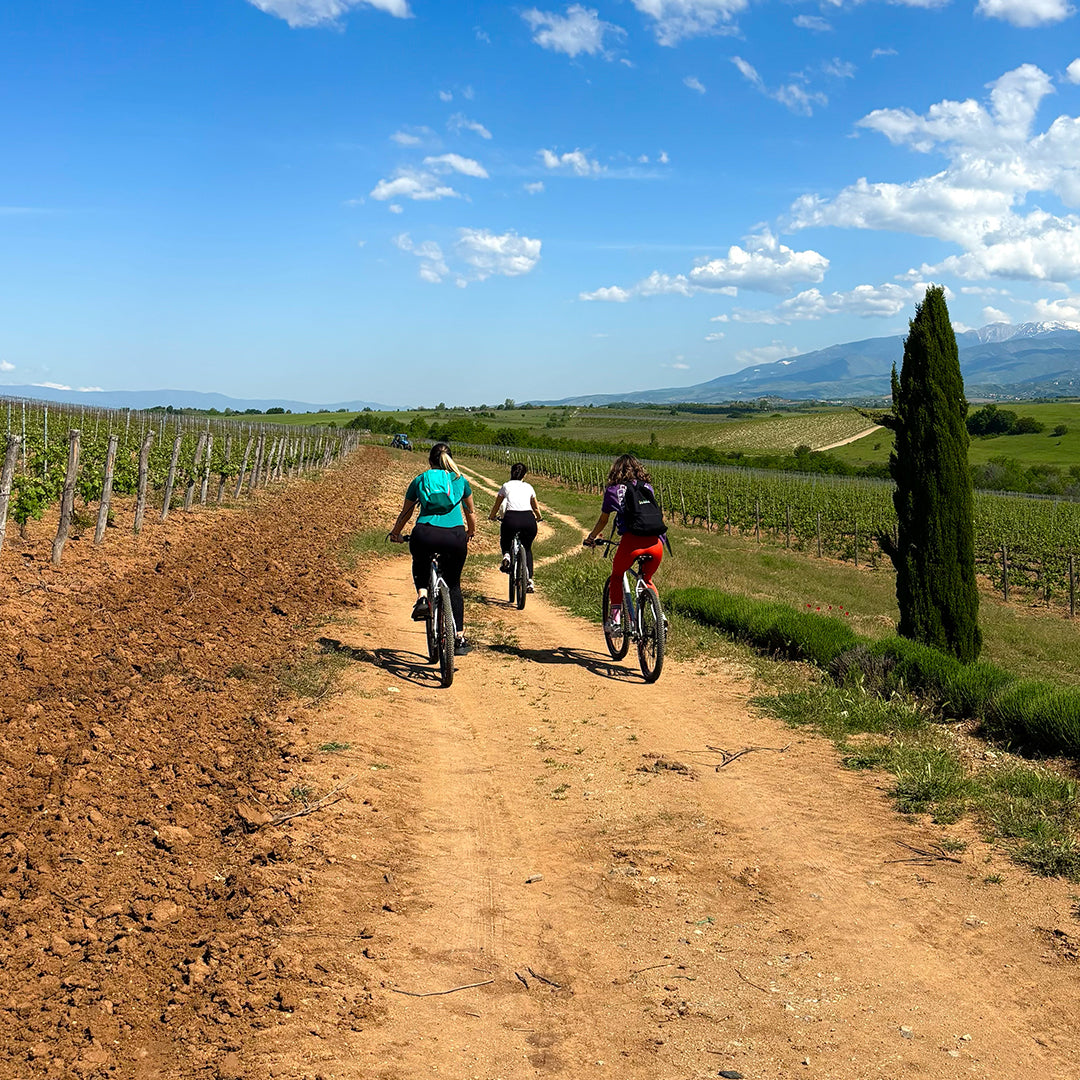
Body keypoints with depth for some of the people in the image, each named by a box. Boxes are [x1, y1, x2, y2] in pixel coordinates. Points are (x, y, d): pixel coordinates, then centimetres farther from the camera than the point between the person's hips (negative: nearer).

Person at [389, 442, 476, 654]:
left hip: (425, 535, -1)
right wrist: (471, 531, 49)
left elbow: (406, 512, 25)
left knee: (420, 564, 34)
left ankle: (422, 596, 6)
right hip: (455, 537, 1)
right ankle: (459, 638, 14)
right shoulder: (460, 480, 18)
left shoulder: (420, 480, 16)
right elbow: (470, 511, 31)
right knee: (453, 585, 19)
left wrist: (395, 533, 42)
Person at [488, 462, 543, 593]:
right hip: (528, 519, 2)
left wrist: (492, 516, 50)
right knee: (527, 549, 23)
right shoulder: (529, 487, 23)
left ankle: (506, 554, -4)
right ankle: (529, 580, 11)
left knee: (505, 541, 29)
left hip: (511, 518, -1)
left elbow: (496, 507, 30)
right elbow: (536, 508, 35)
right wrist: (538, 518, 56)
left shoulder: (506, 486, 19)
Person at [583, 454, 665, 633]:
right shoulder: (648, 488, 23)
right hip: (656, 541, 3)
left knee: (616, 576, 24)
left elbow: (603, 520, 22)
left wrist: (591, 537, 40)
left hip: (632, 540, -3)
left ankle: (614, 619, 13)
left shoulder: (613, 490, 14)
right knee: (647, 580, 28)